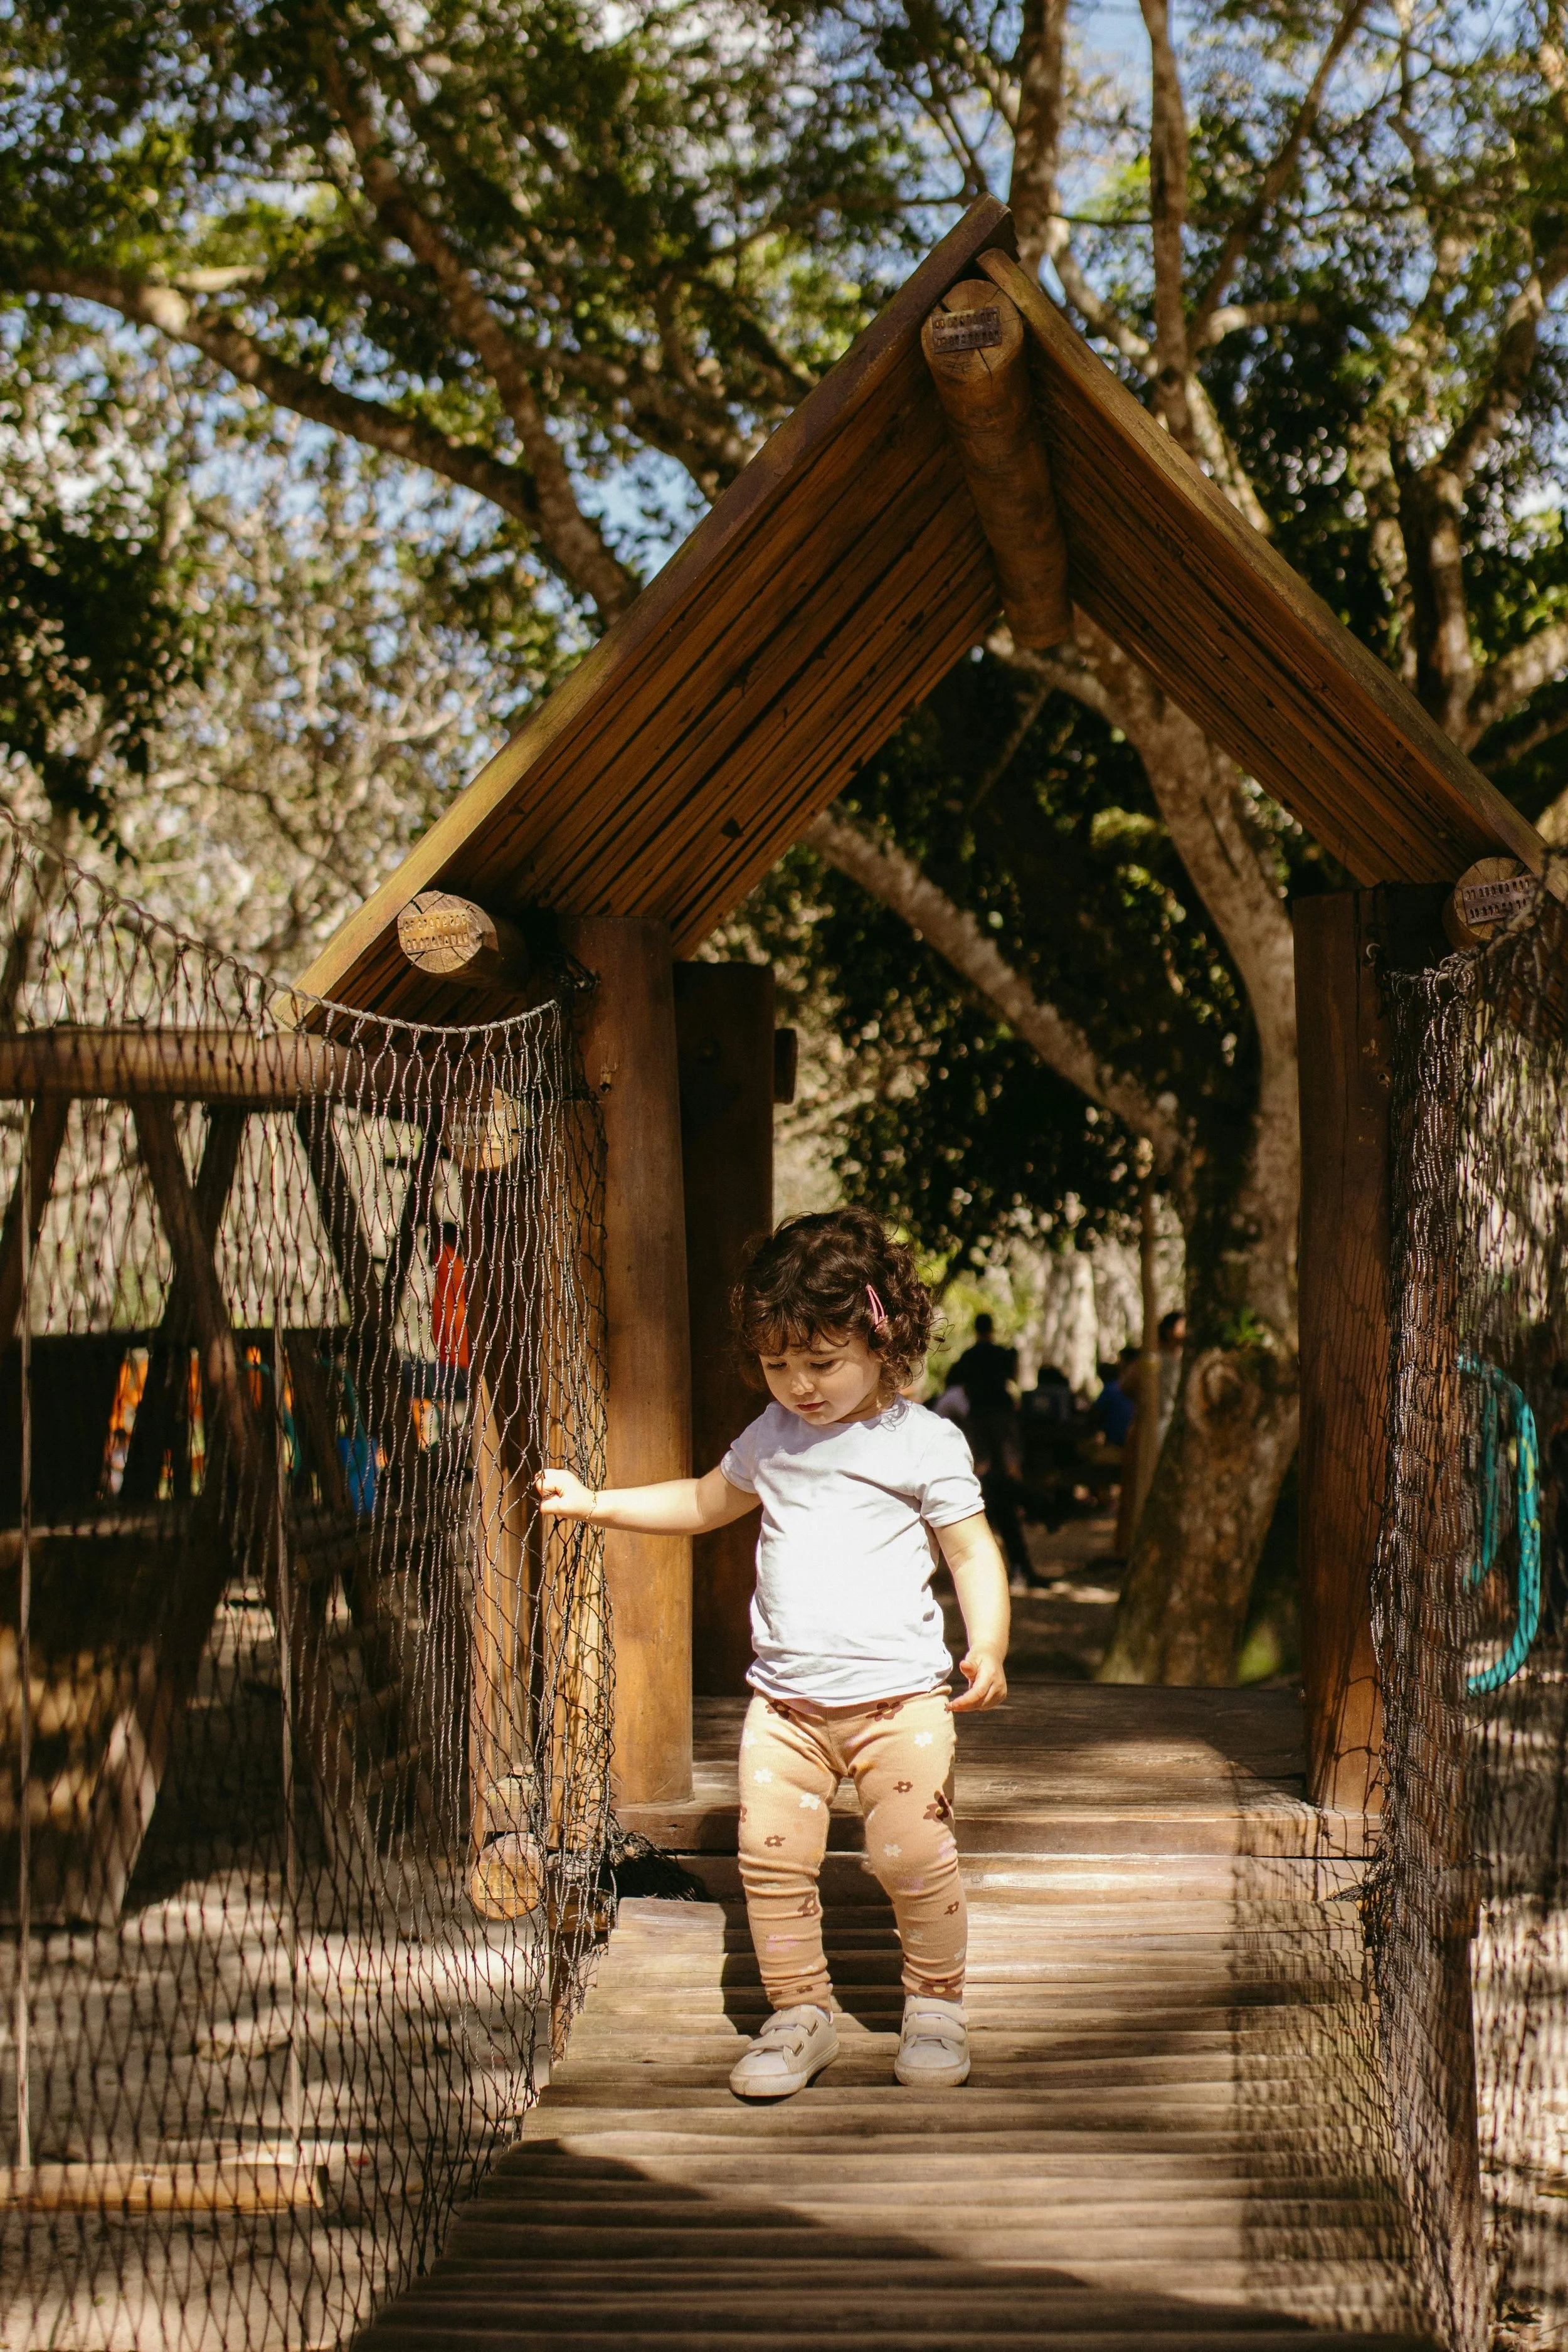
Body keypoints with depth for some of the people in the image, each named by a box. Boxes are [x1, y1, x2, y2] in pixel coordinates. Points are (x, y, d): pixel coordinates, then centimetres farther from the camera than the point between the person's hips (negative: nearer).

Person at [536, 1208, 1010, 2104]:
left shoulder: (925, 1442, -3)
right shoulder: (773, 1437, 12)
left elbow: (974, 1553, 0)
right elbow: (704, 1503, 28)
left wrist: (988, 1649, -16)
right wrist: (593, 1504, 22)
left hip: (898, 1695, -4)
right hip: (785, 1699, 4)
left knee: (916, 1859, -7)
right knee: (773, 1858, -3)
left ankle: (937, 2006, 15)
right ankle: (801, 2014, 12)